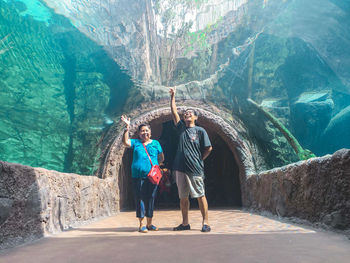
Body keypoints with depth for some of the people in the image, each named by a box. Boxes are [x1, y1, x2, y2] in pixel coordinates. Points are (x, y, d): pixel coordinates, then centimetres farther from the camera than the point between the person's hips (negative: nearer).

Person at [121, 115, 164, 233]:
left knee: (150, 199, 7)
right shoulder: (135, 142, 9)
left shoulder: (155, 143, 12)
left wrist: (155, 164, -2)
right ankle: (142, 224, 9)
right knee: (140, 199, 0)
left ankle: (149, 223, 19)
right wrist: (127, 127, -15)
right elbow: (125, 142, -10)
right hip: (138, 176, -1)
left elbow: (161, 158, 14)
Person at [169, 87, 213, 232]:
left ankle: (205, 222, 10)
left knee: (200, 196, 1)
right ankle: (185, 223, 21)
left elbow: (209, 148, -1)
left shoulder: (200, 131, -1)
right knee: (183, 197, 10)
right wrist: (172, 96, 10)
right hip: (180, 168, 5)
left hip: (195, 169, -5)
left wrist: (199, 160, 1)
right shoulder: (181, 128, 11)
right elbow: (174, 112, 11)